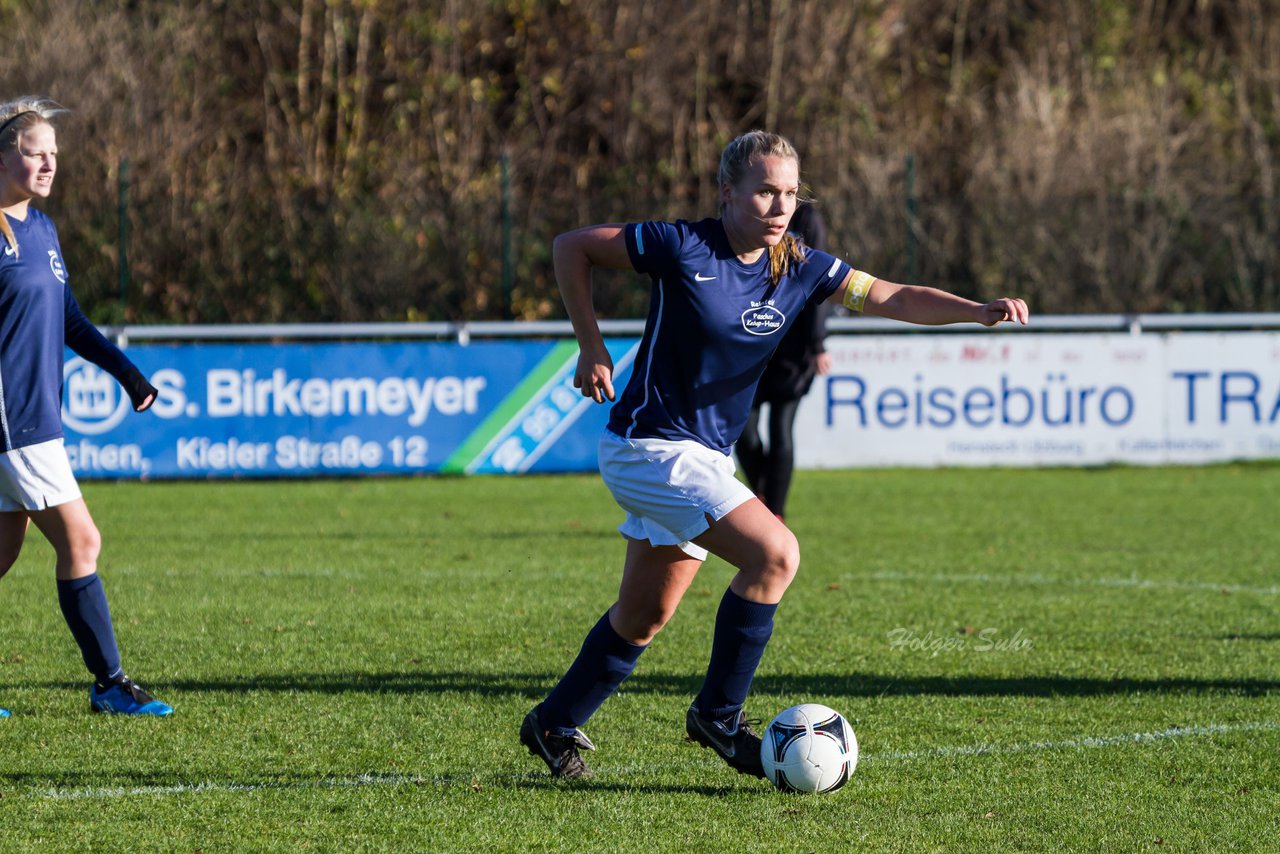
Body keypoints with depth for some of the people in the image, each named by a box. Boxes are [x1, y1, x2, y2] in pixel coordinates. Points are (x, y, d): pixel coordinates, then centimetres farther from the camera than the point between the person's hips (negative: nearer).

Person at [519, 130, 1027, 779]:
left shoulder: (798, 267, -1)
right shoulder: (683, 247, -16)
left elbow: (895, 298, -8)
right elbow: (571, 247, -6)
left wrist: (979, 310, -24)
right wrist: (591, 348, -10)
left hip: (708, 456, 7)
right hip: (649, 448, -7)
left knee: (646, 615, 16)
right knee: (774, 552, -21)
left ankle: (555, 725, 35)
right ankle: (718, 713, -9)